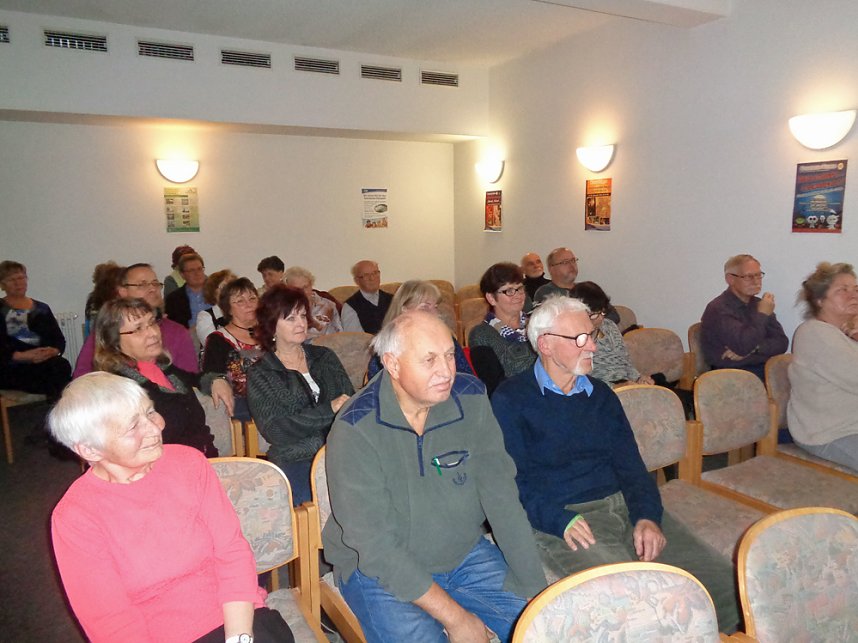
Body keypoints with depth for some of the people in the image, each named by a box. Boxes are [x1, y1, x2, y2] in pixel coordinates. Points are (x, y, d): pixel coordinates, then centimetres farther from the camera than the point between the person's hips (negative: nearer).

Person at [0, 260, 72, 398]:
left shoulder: (42, 308, 21)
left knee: (63, 365, -34)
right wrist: (22, 356, -20)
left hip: (46, 362, 4)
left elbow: (60, 340, 13)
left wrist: (53, 351, -10)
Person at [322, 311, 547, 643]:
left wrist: (535, 587, -12)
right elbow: (375, 544, -22)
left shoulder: (471, 398, -9)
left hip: (466, 555, 4)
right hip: (379, 570, -3)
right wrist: (454, 616, -21)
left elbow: (501, 496, -8)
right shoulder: (355, 429, -22)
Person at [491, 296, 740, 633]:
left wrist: (648, 517, -4)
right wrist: (561, 521, -22)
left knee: (724, 581, -8)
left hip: (623, 505, 6)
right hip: (560, 519, -6)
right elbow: (511, 480, -9)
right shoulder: (511, 400, -3)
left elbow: (631, 464, 13)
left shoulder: (602, 396, 18)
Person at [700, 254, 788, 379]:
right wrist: (762, 315, -10)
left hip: (765, 369, 7)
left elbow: (781, 343, 7)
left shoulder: (758, 304, 16)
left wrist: (754, 349, -11)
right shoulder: (718, 309, -9)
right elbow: (744, 346, -21)